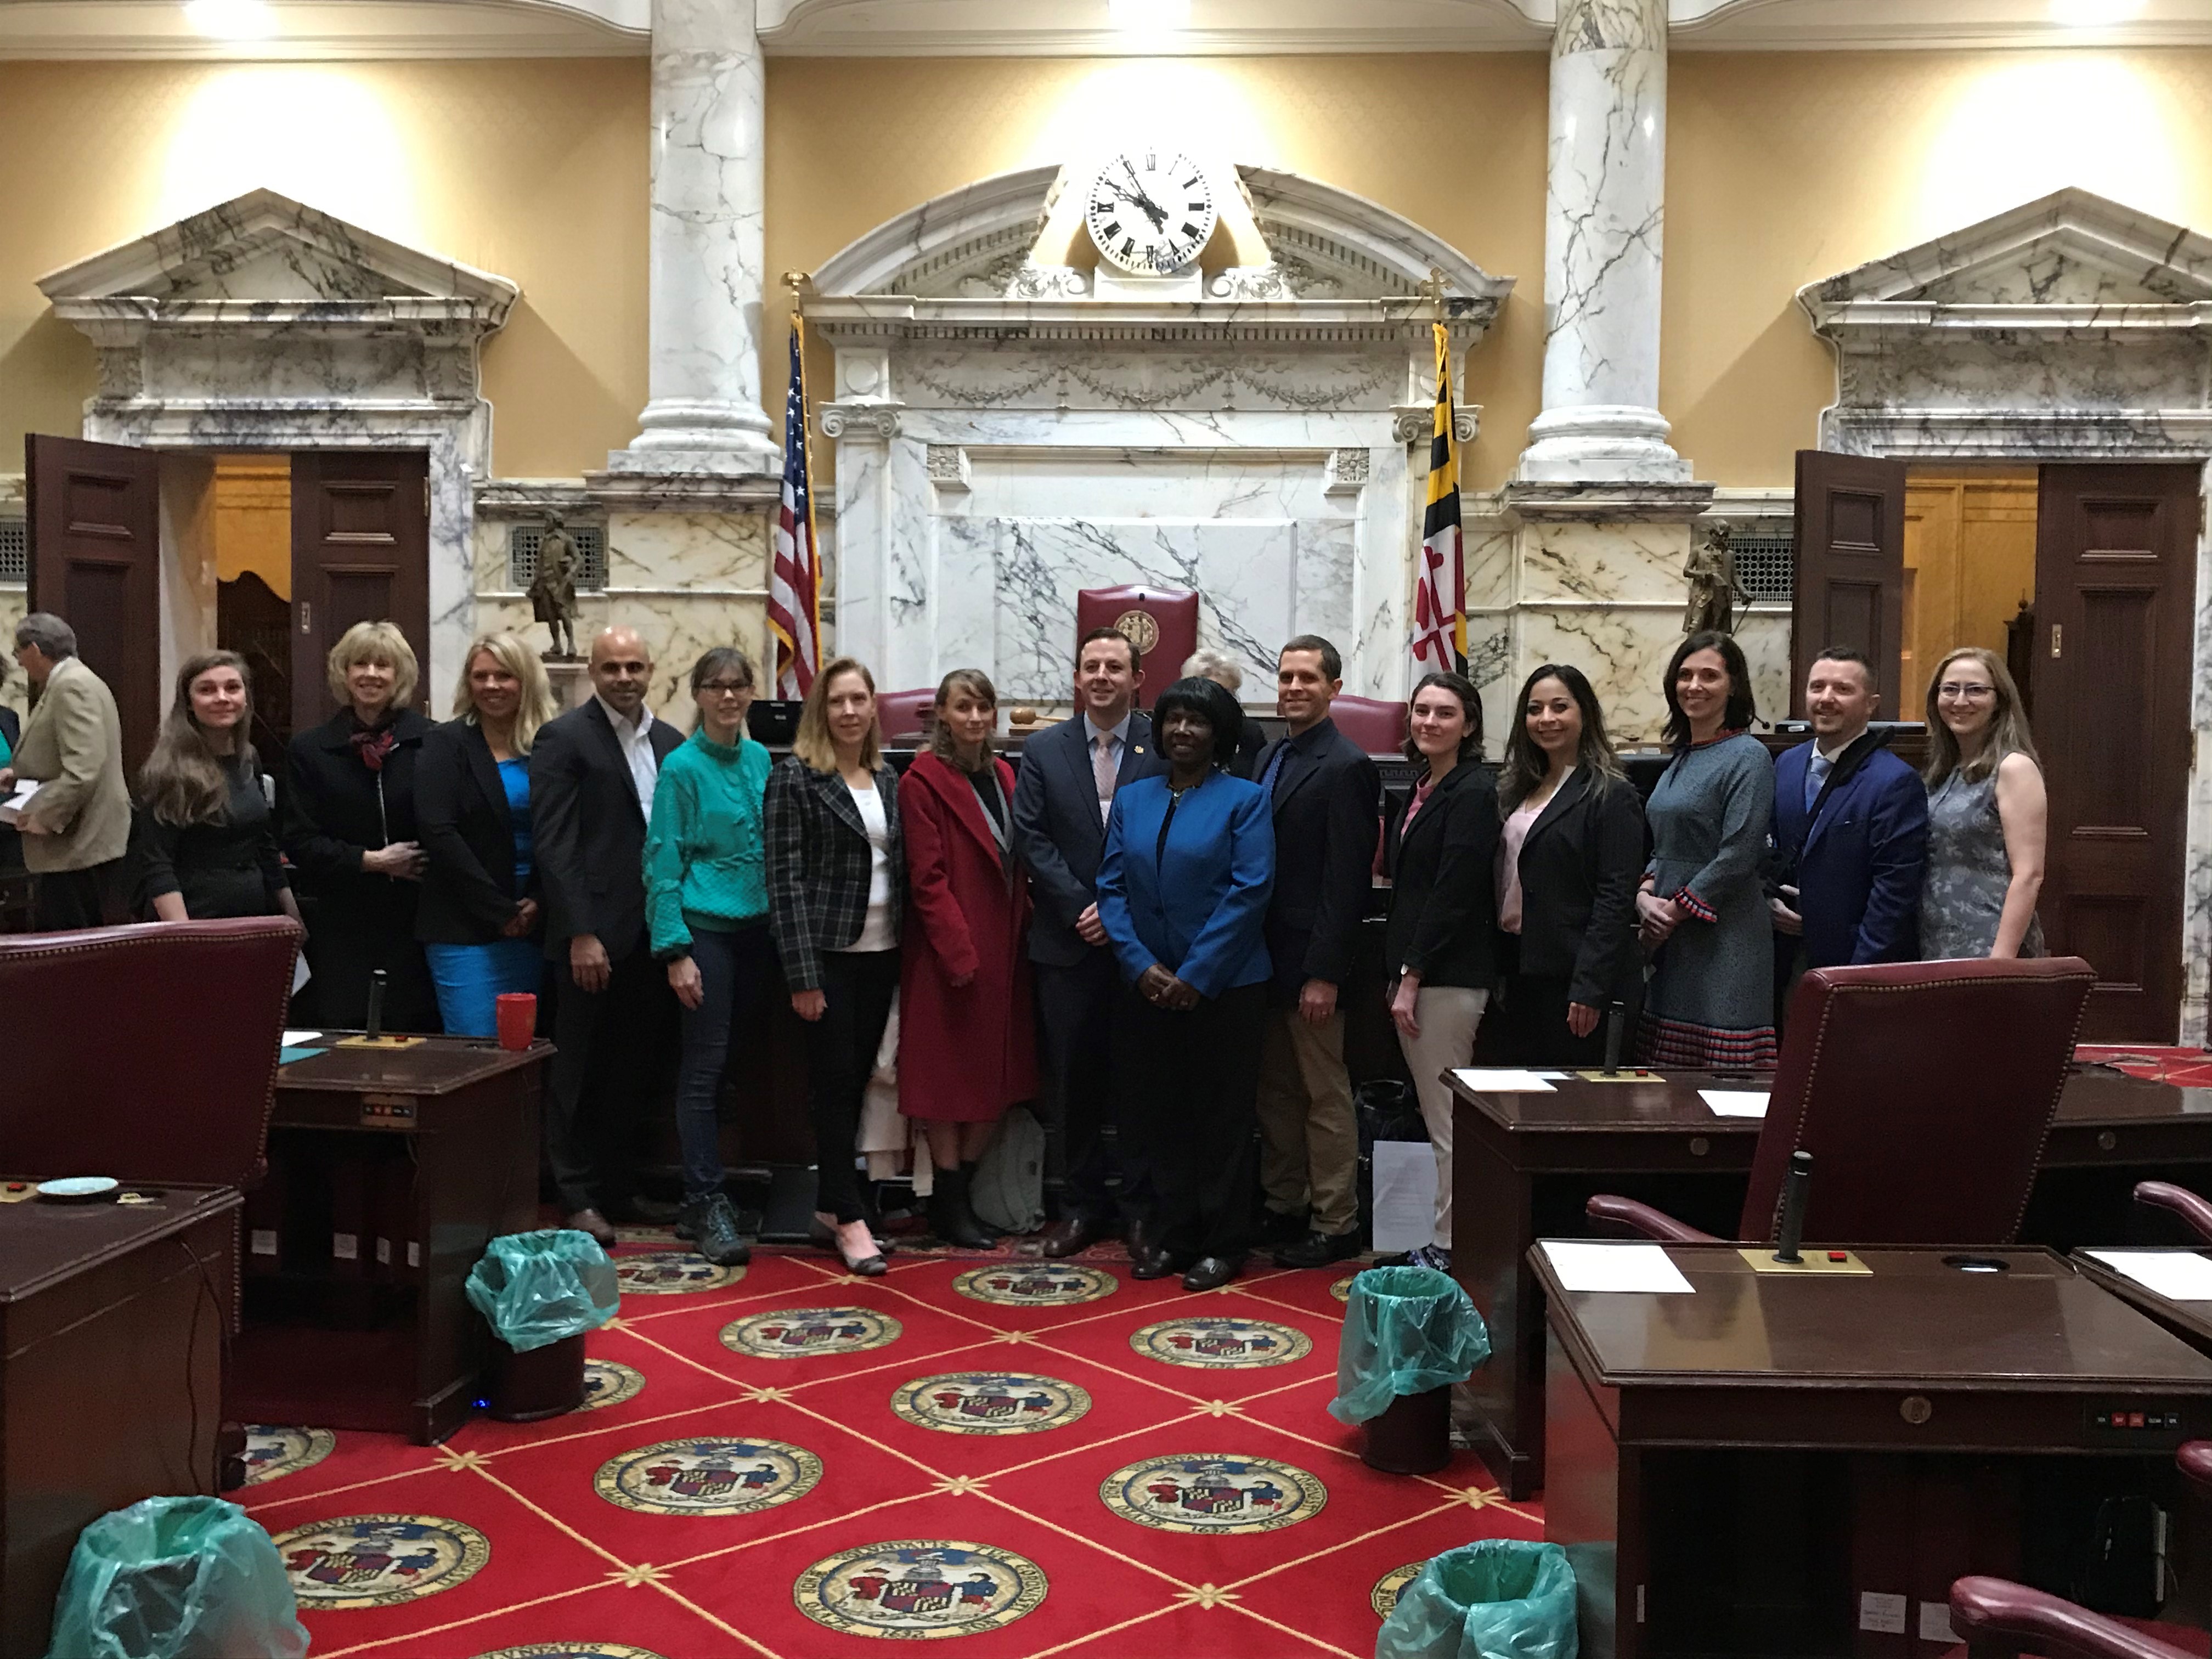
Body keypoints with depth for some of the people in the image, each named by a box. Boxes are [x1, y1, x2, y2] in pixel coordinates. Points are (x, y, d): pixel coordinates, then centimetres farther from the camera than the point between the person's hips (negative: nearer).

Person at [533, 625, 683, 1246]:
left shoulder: (670, 743, 13)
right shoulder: (564, 739, -5)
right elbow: (553, 844, -10)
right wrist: (581, 934, -16)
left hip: (655, 933, 6)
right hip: (596, 934, -5)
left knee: (637, 1072, 11)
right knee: (582, 1072, 4)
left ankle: (614, 1186, 24)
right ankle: (578, 1196, 15)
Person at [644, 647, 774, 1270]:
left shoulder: (760, 759, 10)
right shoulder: (683, 766, -6)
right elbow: (663, 862, -7)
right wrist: (675, 951, -13)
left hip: (757, 929, 5)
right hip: (706, 929, -5)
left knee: (725, 1062, 10)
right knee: (705, 1067, -3)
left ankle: (703, 1198, 20)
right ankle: (707, 1203, 3)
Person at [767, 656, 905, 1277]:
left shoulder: (887, 778, 12)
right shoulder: (795, 777, -6)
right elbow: (785, 878, -10)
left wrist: (910, 952, 7)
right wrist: (802, 975, -15)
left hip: (882, 952, 6)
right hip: (829, 952, -6)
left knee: (858, 1079, 10)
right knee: (836, 1080, -1)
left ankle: (830, 1204, 21)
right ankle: (849, 1217, 7)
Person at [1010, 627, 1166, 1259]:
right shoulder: (1043, 751, 6)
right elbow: (1032, 840, 1)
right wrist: (1082, 907, -9)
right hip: (1068, 943, 2)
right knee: (1071, 1078, 7)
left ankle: (1138, 1206, 16)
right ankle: (1080, 1203, 19)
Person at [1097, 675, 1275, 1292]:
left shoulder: (1244, 800, -4)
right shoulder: (1132, 799, 8)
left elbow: (1249, 893, -11)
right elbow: (1112, 888, 4)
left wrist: (1195, 976, -15)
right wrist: (1142, 966, -9)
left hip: (1224, 987, -4)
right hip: (1149, 986, 4)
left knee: (1222, 1117, 4)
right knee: (1161, 1114, 11)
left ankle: (1224, 1245, 16)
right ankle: (1177, 1235, 24)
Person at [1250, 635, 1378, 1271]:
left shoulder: (1346, 768, -12)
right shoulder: (1271, 757, 13)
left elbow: (1346, 881, -16)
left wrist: (1323, 973, -19)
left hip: (1310, 962, -8)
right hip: (1266, 956, 8)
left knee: (1325, 1095, 2)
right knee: (1275, 1091, 16)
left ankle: (1335, 1224, 13)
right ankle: (1283, 1207, 28)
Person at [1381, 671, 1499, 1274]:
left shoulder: (1472, 793, -11)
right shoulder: (1419, 792, 16)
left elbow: (1453, 894, -16)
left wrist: (1411, 978, -16)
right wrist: (1399, 975, 10)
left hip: (1449, 976, -9)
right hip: (1415, 970, 9)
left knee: (1448, 1123, -2)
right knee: (1436, 1117, 12)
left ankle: (1448, 1249, 5)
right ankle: (1442, 1241, 18)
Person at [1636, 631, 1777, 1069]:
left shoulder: (1748, 757, -8)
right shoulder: (1681, 757, 16)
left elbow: (1738, 857, -15)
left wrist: (1673, 911, -11)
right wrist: (1645, 896, 0)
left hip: (1724, 938, -8)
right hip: (1671, 942, 8)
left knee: (1721, 1071, -7)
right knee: (1668, 1076, 9)